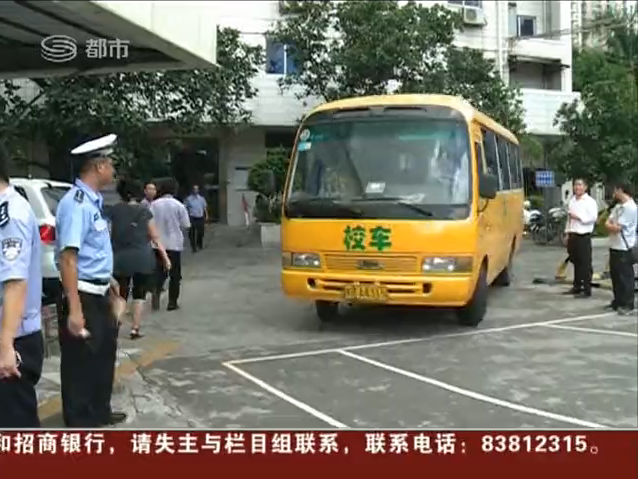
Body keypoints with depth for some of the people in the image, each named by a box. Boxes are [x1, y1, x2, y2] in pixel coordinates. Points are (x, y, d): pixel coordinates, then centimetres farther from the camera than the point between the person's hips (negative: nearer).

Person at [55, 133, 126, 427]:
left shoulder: (92, 201, 8)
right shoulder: (76, 203, -22)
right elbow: (68, 257, -29)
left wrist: (108, 279, 32)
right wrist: (74, 309, -32)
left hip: (99, 295, 10)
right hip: (83, 297, -10)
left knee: (103, 355, 24)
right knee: (81, 363, 3)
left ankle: (99, 413, 42)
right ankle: (80, 424, 17)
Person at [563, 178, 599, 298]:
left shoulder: (590, 201, -8)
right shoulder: (572, 200, 16)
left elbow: (593, 217, -18)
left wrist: (578, 217, -16)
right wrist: (567, 233, 15)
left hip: (583, 236, -7)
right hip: (572, 235, 7)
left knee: (585, 264, -4)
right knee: (576, 262, 15)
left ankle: (587, 290, 0)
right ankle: (577, 287, 25)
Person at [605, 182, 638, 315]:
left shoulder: (630, 207, -15)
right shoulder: (618, 207, 15)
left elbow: (617, 228, -19)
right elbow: (608, 223, 13)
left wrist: (609, 226, 0)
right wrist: (612, 226, -8)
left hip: (624, 248, -9)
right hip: (614, 246, 9)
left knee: (625, 277, -3)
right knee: (615, 275, 14)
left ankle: (627, 305, 3)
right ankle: (617, 302, 24)